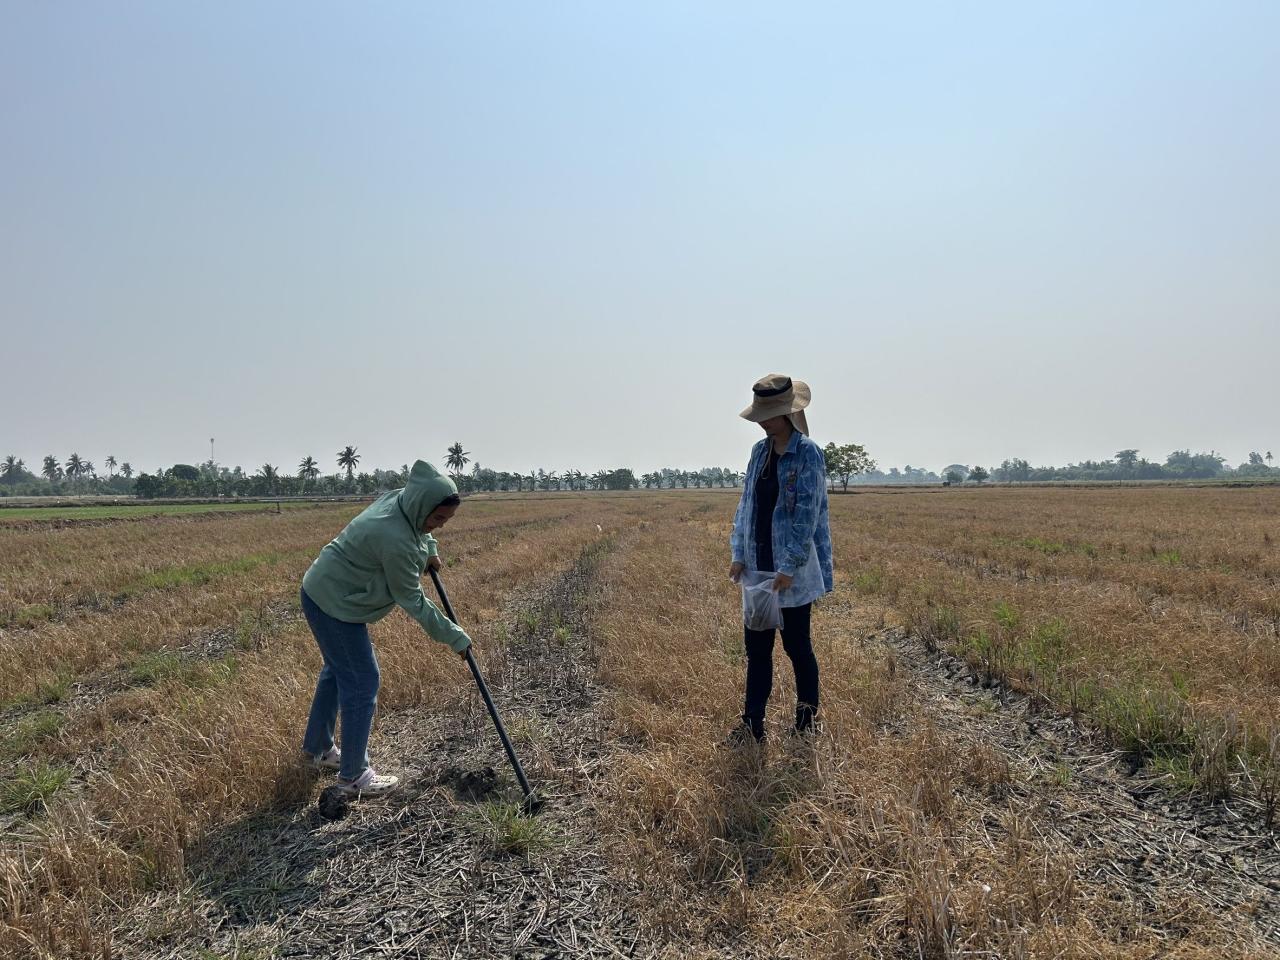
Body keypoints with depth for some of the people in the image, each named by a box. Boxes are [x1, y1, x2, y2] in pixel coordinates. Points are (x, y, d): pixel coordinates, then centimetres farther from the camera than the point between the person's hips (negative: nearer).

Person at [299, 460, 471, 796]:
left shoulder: (399, 498, -8)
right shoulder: (397, 540, -33)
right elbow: (413, 601, -23)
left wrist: (429, 549, 3)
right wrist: (454, 637, -15)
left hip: (323, 592, 10)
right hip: (335, 604, -10)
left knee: (337, 670, 23)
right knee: (362, 682, -2)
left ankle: (317, 747, 42)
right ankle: (353, 776, 11)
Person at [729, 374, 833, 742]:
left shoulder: (808, 453, -11)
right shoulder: (760, 450, 8)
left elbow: (807, 513, -15)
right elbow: (746, 502, 9)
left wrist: (790, 566, -17)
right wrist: (739, 553, 2)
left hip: (793, 572, -6)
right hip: (758, 567, 6)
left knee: (797, 645, 6)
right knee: (756, 646, 9)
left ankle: (808, 720, 24)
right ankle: (752, 725, 17)